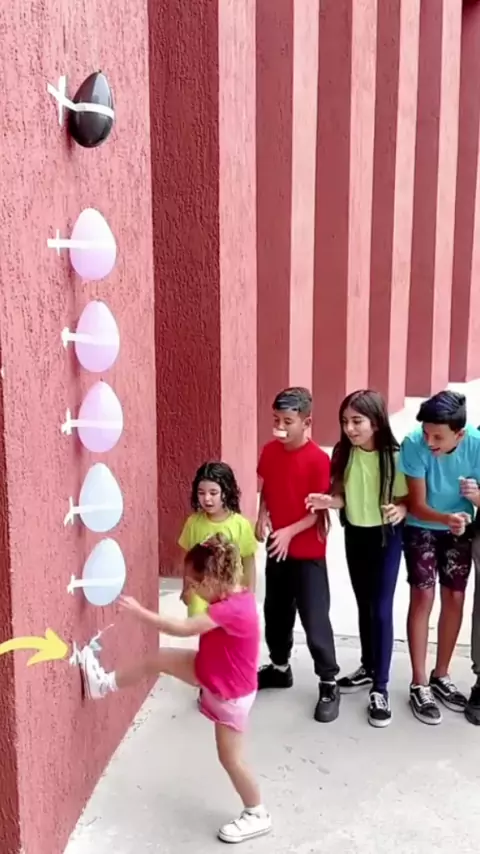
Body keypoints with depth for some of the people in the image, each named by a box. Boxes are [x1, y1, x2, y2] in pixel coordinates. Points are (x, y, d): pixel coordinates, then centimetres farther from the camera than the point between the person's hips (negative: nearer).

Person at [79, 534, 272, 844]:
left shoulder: (230, 610, -36)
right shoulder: (237, 596, -8)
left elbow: (182, 629, -34)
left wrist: (139, 611, -29)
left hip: (232, 695, -9)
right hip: (212, 675, 9)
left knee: (231, 759, 7)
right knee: (160, 660, 4)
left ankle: (257, 816, 29)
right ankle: (107, 683, 26)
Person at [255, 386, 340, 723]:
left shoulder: (318, 459, -17)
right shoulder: (270, 452, 0)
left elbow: (320, 510, -15)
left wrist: (289, 532, -25)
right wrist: (262, 515, -4)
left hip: (308, 553, -6)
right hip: (276, 548, 6)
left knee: (315, 619, -1)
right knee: (276, 612, 19)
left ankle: (329, 684, 14)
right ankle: (280, 667, 39)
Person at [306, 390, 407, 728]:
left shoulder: (395, 456, -19)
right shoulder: (343, 453, -8)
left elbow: (409, 498, -10)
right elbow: (343, 496, 0)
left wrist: (401, 510, -31)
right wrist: (329, 501, -21)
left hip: (386, 536, -4)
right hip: (354, 535, 4)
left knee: (382, 609, -1)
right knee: (364, 606, 18)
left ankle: (380, 687, 10)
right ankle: (368, 668, 36)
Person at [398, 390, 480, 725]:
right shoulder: (414, 444, -30)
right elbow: (417, 506, -24)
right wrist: (447, 518, -43)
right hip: (422, 528, -2)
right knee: (423, 597, -7)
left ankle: (441, 676, 24)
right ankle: (419, 685, 4)